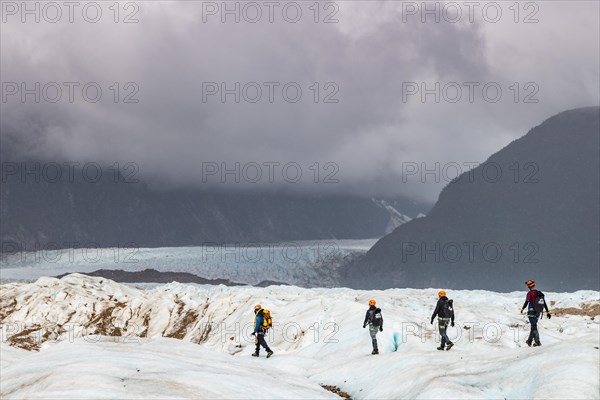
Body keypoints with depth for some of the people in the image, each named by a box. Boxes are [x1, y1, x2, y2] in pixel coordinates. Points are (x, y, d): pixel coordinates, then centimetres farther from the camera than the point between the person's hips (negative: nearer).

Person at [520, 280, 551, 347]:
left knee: (534, 327, -5)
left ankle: (537, 342, -12)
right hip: (538, 313, 6)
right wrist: (548, 312, 15)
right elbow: (544, 304, 10)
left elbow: (526, 302, -11)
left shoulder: (530, 293, -13)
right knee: (533, 326, 16)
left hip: (532, 313, -6)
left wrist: (522, 309, 6)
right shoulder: (540, 294, 7)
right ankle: (529, 341, 24)